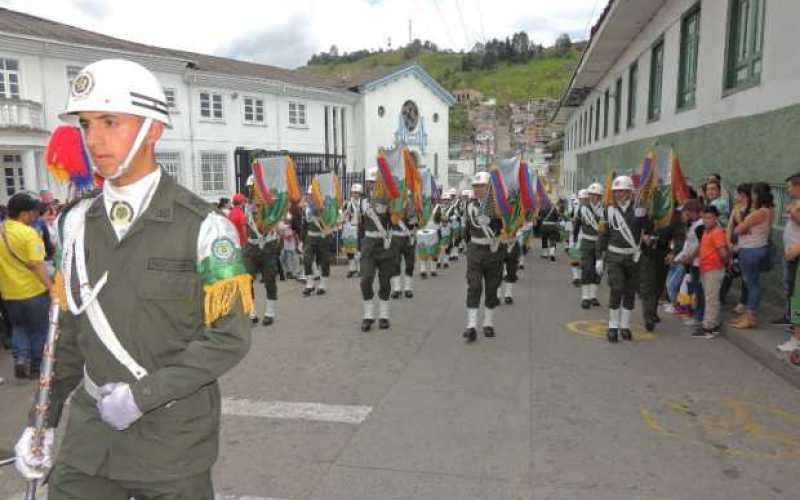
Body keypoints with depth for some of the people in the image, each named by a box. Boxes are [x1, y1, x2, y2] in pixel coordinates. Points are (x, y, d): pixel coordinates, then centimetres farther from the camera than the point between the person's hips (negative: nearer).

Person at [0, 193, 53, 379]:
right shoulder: (29, 233, -18)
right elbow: (36, 265, -25)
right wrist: (51, 287, -27)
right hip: (34, 291, -5)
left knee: (19, 327, 23)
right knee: (39, 330, 11)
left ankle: (20, 359, 6)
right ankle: (36, 367, 18)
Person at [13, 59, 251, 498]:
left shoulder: (204, 227, -14)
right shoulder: (76, 224, 4)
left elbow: (229, 338, -14)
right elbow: (68, 331, 10)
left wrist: (142, 393, -18)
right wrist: (43, 419, 8)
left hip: (174, 440, -4)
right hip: (89, 433, 4)